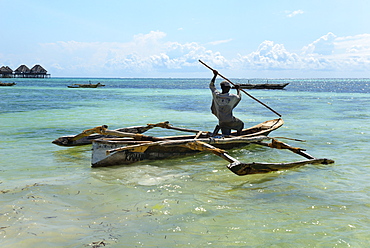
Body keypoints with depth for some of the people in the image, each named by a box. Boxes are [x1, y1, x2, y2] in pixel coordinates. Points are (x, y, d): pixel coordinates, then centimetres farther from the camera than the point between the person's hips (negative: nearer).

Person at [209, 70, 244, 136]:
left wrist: (215, 75, 17)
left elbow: (211, 85, 10)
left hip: (221, 121, 3)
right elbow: (239, 97, 12)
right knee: (241, 124, 26)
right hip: (230, 121, -3)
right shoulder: (232, 97, -13)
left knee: (226, 135, 12)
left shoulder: (216, 95, -7)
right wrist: (238, 89, 29)